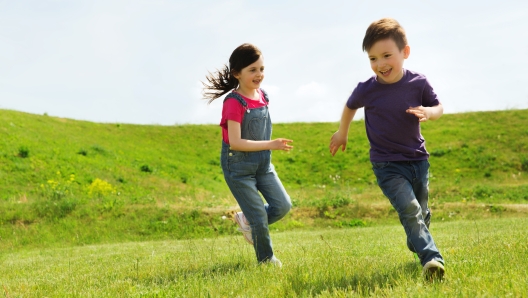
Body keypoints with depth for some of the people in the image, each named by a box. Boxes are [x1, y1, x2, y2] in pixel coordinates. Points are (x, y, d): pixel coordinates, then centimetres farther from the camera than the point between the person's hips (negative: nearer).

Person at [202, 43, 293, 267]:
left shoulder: (261, 95, 2)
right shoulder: (234, 103, -21)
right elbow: (235, 142, -26)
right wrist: (270, 145, -29)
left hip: (263, 163, 7)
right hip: (239, 167, -7)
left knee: (283, 206, -1)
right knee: (260, 217, -2)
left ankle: (246, 221, 25)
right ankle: (266, 261, 20)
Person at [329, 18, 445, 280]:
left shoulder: (418, 83, -11)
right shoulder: (367, 90, -14)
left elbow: (438, 107, 5)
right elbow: (350, 106, 9)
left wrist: (428, 112, -19)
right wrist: (342, 133, 22)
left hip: (418, 159, 3)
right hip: (387, 165, -3)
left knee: (422, 211, 19)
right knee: (410, 210, -20)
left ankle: (416, 244, 46)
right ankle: (432, 259, -22)